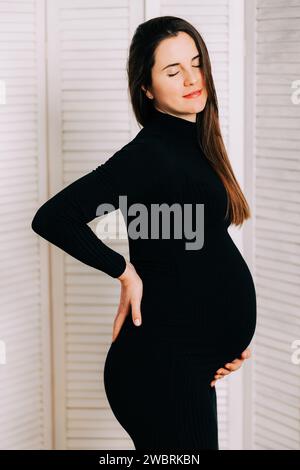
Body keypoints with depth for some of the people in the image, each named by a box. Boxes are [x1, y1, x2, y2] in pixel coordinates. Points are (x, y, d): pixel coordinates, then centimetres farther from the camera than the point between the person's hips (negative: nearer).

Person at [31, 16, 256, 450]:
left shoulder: (194, 144, 10)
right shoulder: (150, 152, -17)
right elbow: (52, 218, -24)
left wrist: (224, 334, 7)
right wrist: (125, 271, -16)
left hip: (193, 359, 9)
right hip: (163, 364, -9)